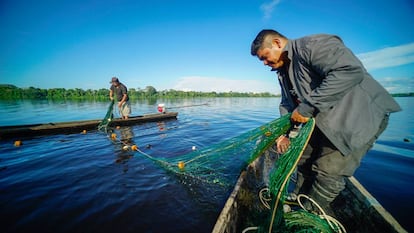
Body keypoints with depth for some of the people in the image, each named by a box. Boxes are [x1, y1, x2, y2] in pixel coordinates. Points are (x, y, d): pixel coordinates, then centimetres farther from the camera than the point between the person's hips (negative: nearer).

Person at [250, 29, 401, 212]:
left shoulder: (310, 45, -18)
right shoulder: (283, 70, 8)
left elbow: (351, 71, -32)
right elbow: (287, 104, 7)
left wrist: (306, 107, -30)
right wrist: (284, 132, -6)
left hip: (361, 116, -8)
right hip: (324, 120, 9)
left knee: (328, 171, -8)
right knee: (304, 159, 10)